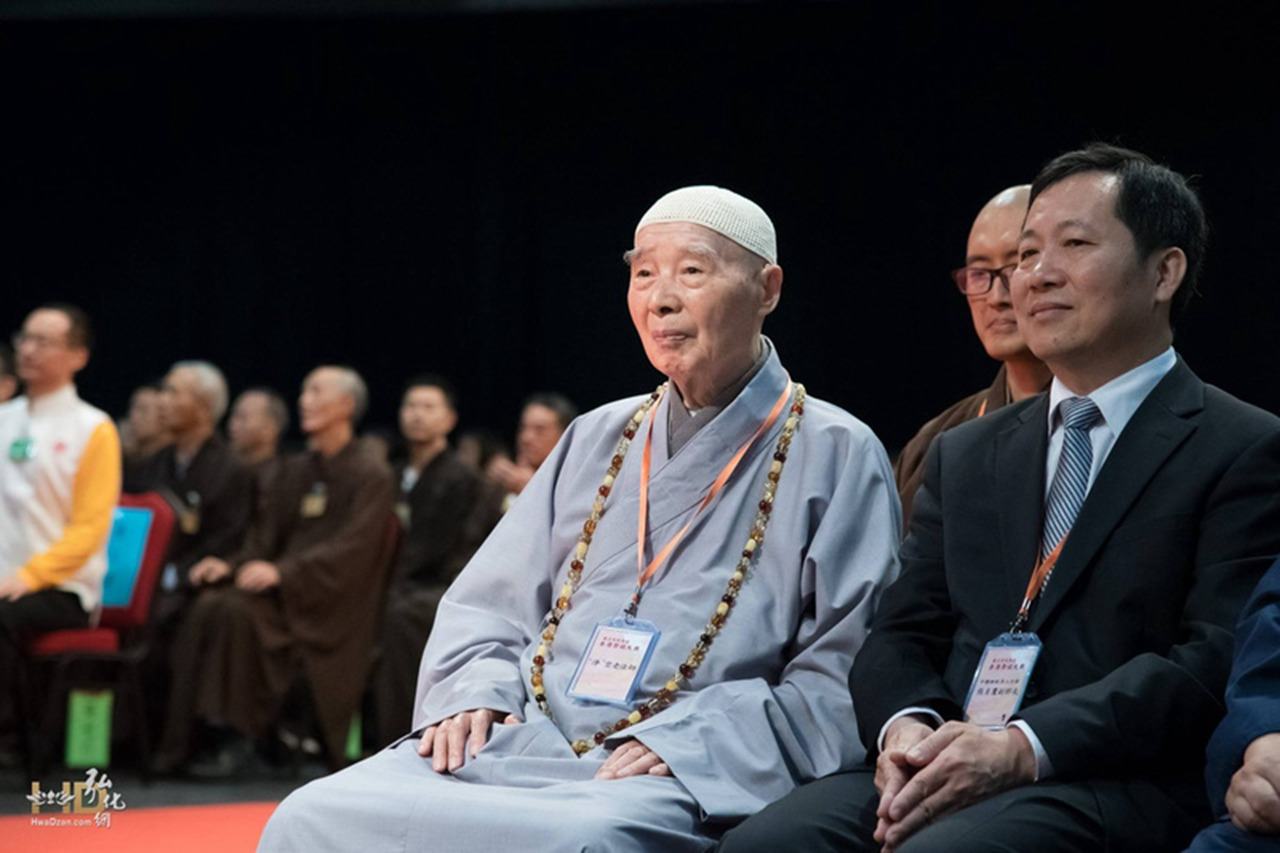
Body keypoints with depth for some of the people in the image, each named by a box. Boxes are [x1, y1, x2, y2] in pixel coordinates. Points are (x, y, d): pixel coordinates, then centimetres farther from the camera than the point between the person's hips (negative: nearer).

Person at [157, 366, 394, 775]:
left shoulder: (370, 478, -4)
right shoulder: (293, 471, 18)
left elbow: (350, 549, -17)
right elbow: (266, 538, 15)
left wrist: (282, 573, -29)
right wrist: (231, 567, -7)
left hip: (332, 606, -6)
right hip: (282, 591, 6)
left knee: (239, 611, -32)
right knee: (207, 606, -24)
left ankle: (238, 738, -24)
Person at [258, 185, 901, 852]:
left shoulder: (837, 456, 5)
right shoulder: (598, 439, 22)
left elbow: (843, 680, -4)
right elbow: (488, 604, 26)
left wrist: (684, 743, -15)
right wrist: (473, 693, 3)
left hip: (687, 780, -5)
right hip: (519, 742, 5)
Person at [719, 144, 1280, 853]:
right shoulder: (963, 456, 24)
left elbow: (1215, 661, -8)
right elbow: (902, 635, 18)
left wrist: (1023, 748, -19)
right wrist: (905, 727, -7)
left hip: (1122, 788, -5)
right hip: (943, 772, 6)